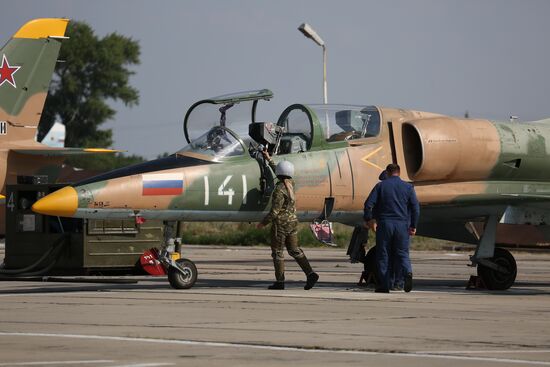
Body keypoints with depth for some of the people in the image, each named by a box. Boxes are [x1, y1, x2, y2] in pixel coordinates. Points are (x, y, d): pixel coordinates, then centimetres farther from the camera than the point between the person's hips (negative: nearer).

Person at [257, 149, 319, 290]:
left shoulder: (279, 190, -21)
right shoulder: (290, 184, 4)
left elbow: (275, 211, -22)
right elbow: (277, 172, 24)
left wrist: (263, 222, -9)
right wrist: (269, 159, 34)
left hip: (281, 224, -8)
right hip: (293, 222, 8)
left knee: (277, 252, 3)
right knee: (294, 249, 13)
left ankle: (280, 281, 6)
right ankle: (310, 273, -1)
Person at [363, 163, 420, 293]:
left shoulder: (381, 186, 2)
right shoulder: (408, 187, 6)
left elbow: (368, 204, -4)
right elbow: (415, 207, 1)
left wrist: (368, 219, 9)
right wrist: (413, 226, 7)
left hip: (384, 224, -1)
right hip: (402, 224, 1)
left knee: (383, 255, 6)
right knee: (402, 253, 8)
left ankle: (384, 285, 5)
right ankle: (407, 272, -21)